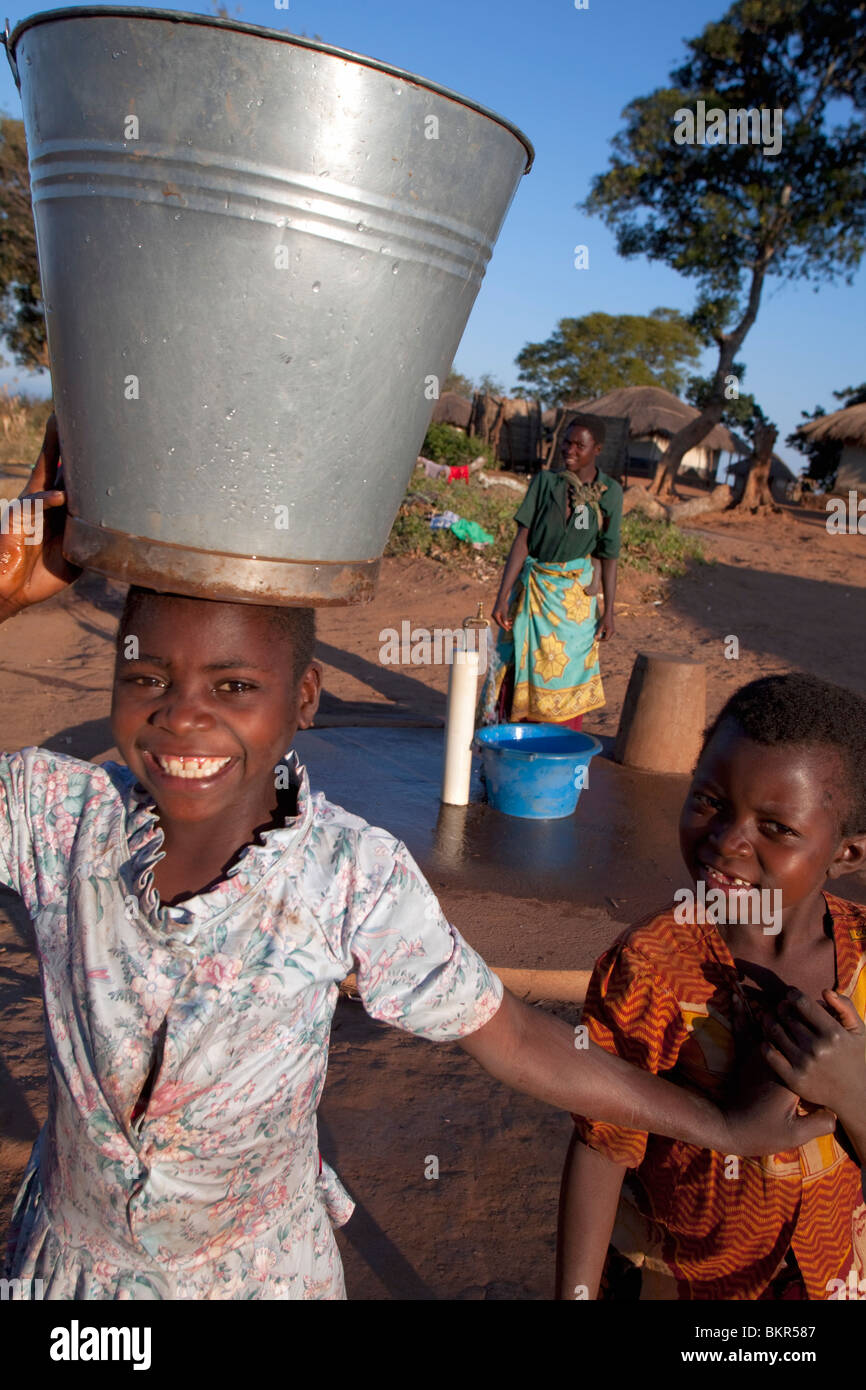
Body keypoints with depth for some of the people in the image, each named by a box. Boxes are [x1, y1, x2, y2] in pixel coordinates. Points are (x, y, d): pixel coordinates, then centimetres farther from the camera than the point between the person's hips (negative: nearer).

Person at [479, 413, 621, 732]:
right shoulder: (545, 482, -4)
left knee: (568, 668, 4)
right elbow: (522, 541, -6)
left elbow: (609, 556, 2)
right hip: (533, 587, 0)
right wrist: (503, 597, -11)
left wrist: (608, 612, 1)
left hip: (575, 594, 0)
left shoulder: (610, 493, -1)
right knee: (520, 667, 2)